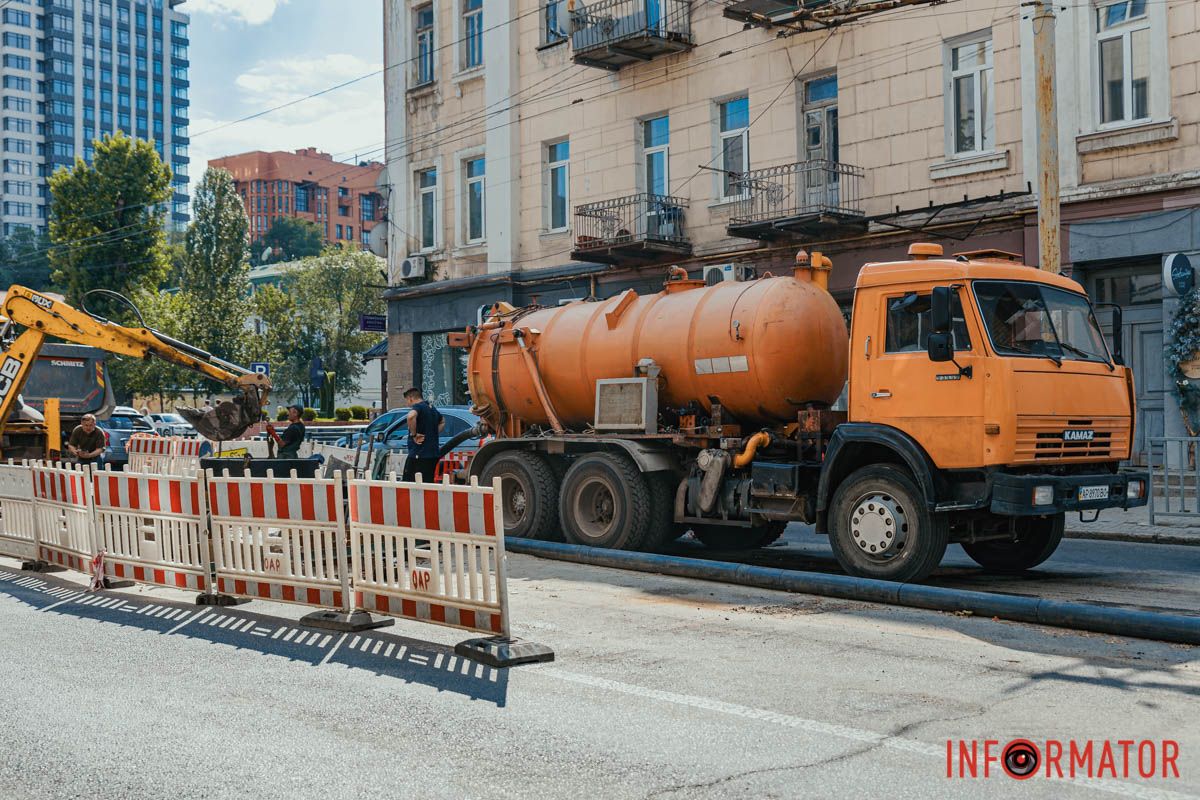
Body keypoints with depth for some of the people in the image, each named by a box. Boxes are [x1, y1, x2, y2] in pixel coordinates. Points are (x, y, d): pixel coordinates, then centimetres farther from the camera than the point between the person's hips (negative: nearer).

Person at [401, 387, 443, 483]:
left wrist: (413, 434, -22)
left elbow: (411, 416, -33)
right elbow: (442, 422, 37)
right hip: (433, 454, 9)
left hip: (418, 454, -9)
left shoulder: (418, 407, -9)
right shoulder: (432, 408, 18)